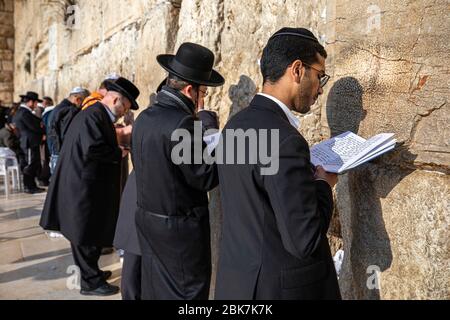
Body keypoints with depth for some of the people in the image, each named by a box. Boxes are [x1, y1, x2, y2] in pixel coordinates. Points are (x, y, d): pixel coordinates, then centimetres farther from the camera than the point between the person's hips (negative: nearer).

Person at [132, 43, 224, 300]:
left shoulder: (144, 118, 3)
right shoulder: (180, 122, -23)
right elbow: (207, 178, -20)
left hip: (148, 221, 9)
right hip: (181, 229, -8)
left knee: (154, 289, 20)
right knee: (186, 292, 6)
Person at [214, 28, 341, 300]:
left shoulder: (236, 125, 0)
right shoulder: (284, 140, -26)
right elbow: (305, 242, -25)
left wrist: (309, 174, 6)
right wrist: (324, 183, -9)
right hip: (284, 287, -8)